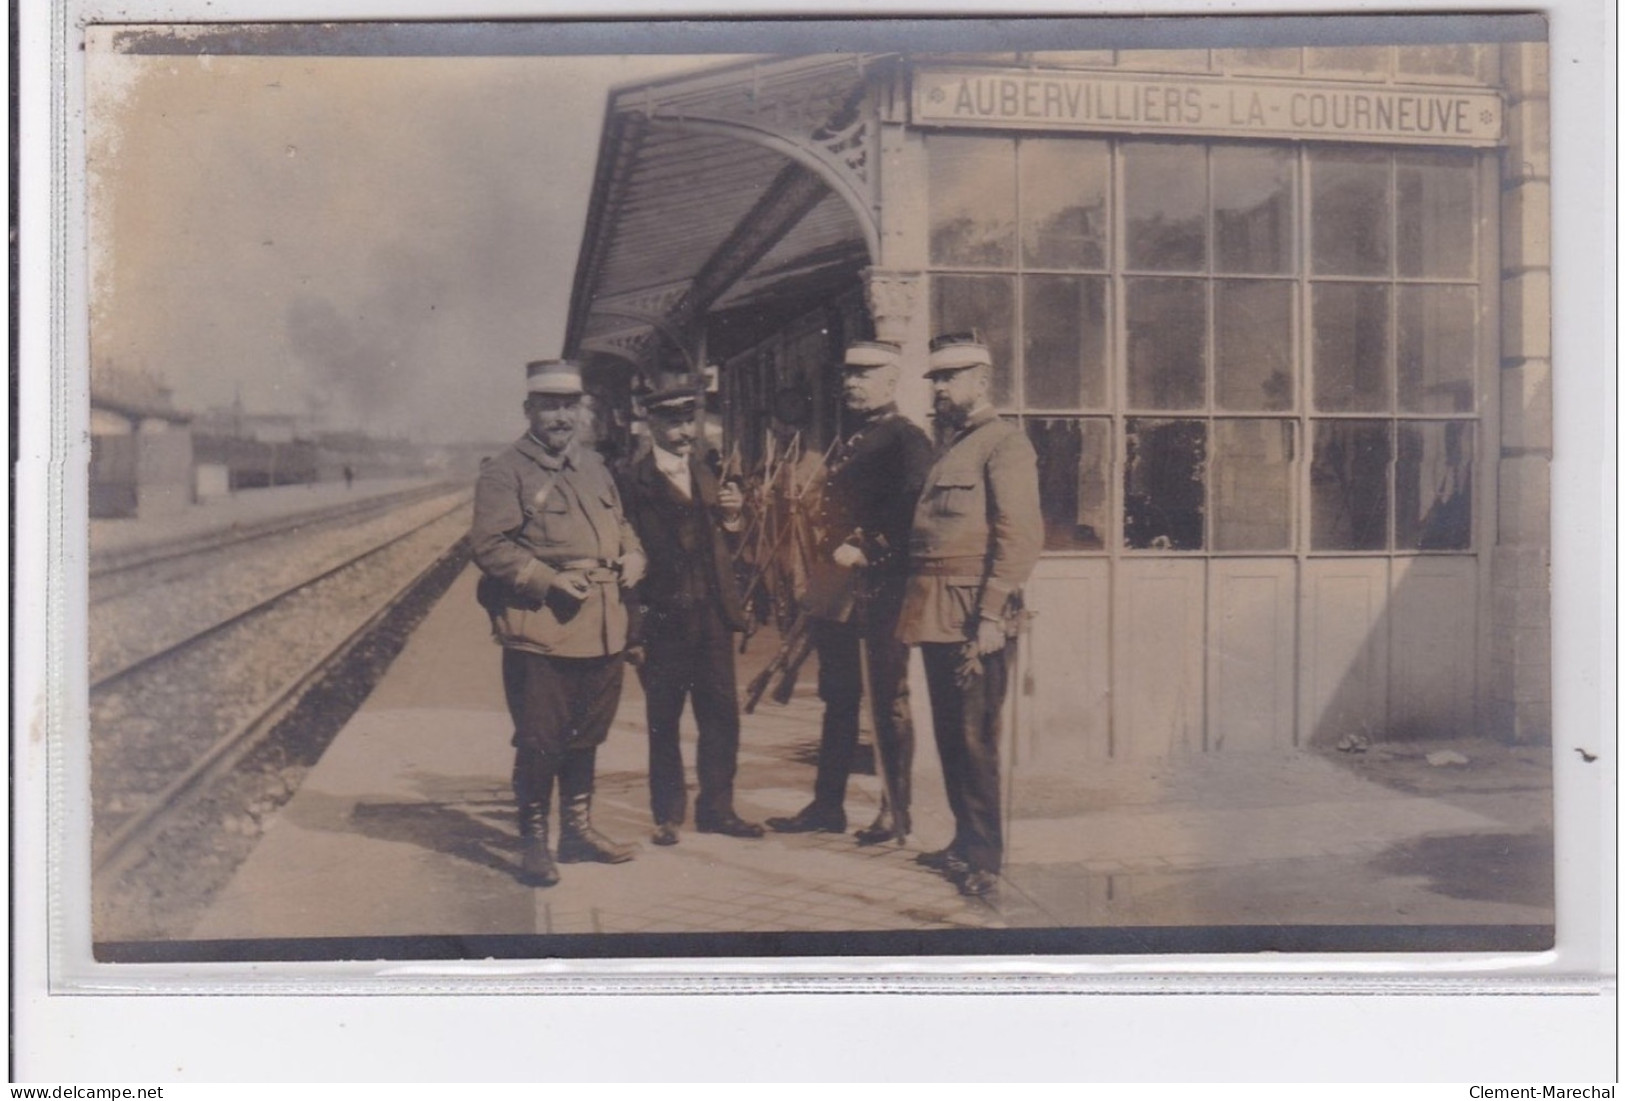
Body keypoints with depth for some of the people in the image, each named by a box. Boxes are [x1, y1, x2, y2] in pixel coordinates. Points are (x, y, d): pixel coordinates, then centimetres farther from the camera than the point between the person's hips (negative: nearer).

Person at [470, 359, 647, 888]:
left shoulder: (594, 467, 17)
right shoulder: (504, 472, -6)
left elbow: (620, 523, 26)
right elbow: (490, 546, -12)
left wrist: (632, 557, 4)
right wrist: (550, 581, -20)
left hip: (602, 630, 7)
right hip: (539, 631, -7)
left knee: (586, 737, 16)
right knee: (539, 742, -1)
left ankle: (578, 829, 29)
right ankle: (534, 842, 11)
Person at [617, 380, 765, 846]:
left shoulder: (705, 475, 16)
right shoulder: (634, 482, -5)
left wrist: (732, 517, -2)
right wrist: (636, 629, -14)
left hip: (713, 616, 5)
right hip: (664, 621, -5)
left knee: (722, 715, 6)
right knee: (663, 721, 5)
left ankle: (716, 808, 18)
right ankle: (667, 815, 16)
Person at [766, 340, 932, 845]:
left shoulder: (905, 439, -8)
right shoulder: (847, 440, 19)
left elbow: (908, 513, -18)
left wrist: (863, 552, -18)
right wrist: (819, 577, 14)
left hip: (880, 591, -9)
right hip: (837, 591, 9)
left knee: (887, 701, -2)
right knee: (837, 699, 13)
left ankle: (895, 813, 5)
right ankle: (827, 805, 20)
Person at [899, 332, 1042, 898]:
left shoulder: (1004, 443, -7)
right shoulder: (943, 447, 19)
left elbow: (1022, 536, -15)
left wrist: (992, 616, -20)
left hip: (974, 617, -8)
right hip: (935, 615, 8)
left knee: (974, 736, -5)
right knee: (949, 733, 13)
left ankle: (984, 856, 2)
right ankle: (965, 840, 22)